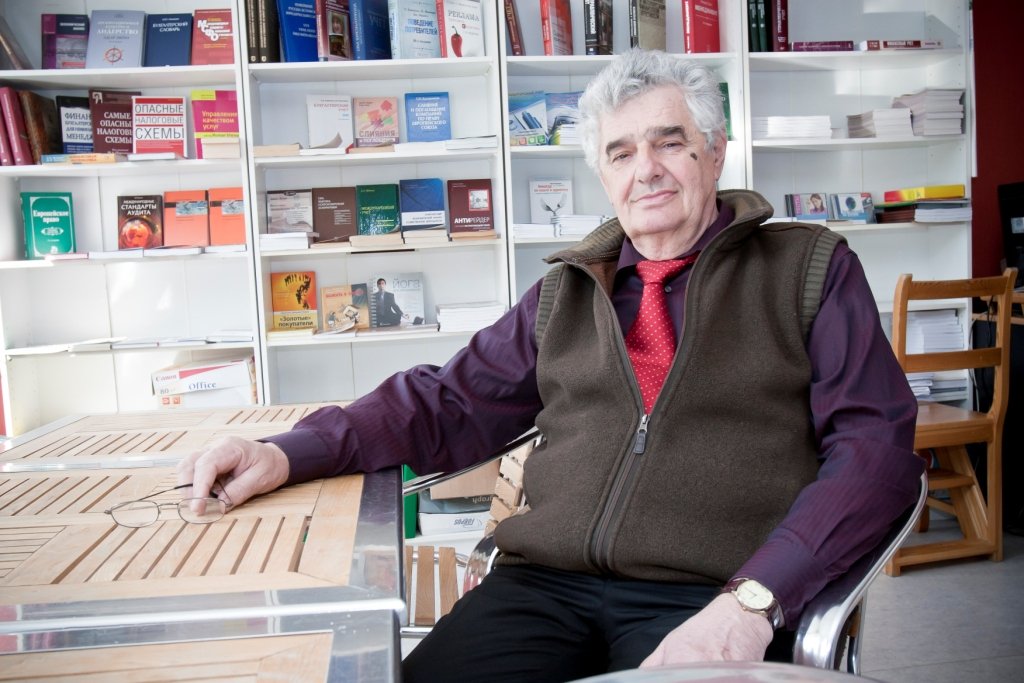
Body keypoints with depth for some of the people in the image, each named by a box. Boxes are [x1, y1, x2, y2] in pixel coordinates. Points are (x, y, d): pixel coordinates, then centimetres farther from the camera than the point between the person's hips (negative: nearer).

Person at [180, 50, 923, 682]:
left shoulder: (810, 270, 9)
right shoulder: (567, 293, 17)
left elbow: (875, 446, 0)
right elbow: (450, 404, 16)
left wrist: (752, 600, -15)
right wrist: (287, 454, 2)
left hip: (704, 602, -2)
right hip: (545, 586, 3)